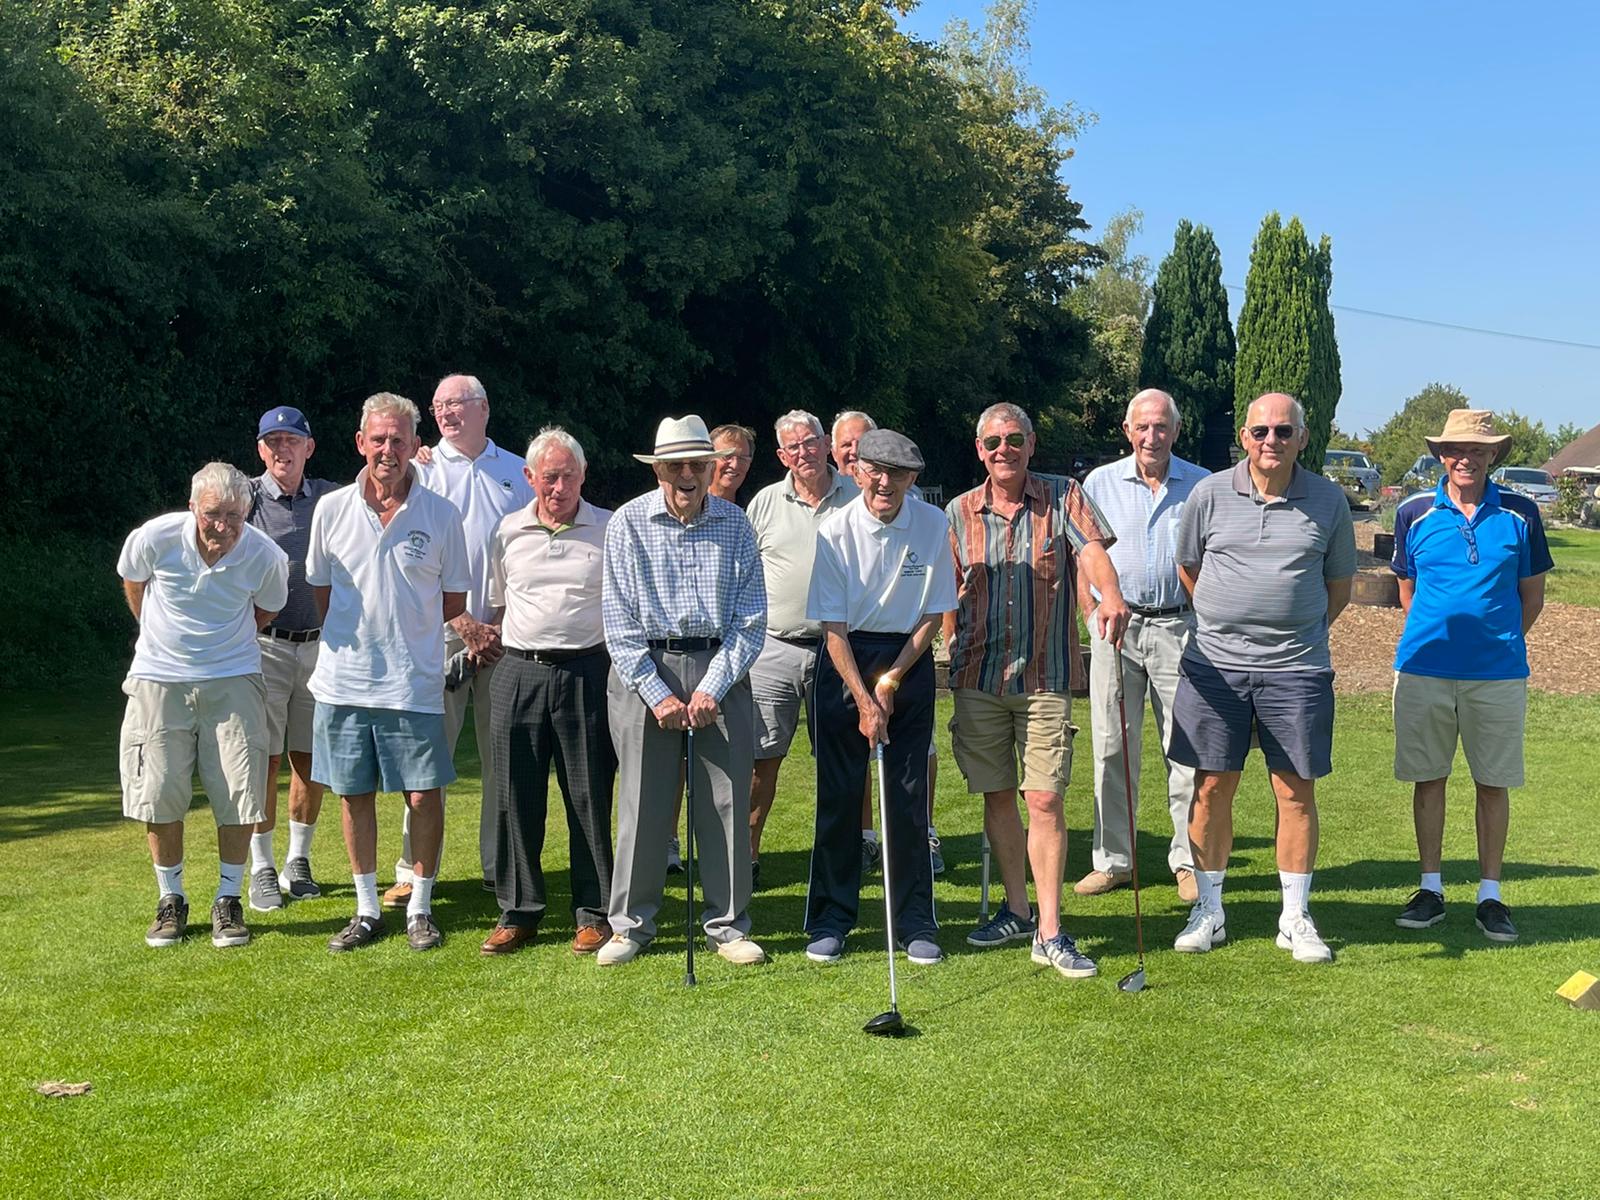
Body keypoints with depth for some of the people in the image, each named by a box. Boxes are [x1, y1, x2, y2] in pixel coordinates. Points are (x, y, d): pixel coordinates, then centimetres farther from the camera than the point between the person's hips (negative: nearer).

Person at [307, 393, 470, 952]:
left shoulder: (441, 514, -1)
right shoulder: (332, 509, 4)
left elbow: (455, 600, 6)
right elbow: (319, 587, 15)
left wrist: (400, 625, 2)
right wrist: (355, 633, 7)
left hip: (414, 683, -2)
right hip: (344, 680, 2)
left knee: (424, 796, 0)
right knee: (355, 795, 10)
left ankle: (420, 908, 17)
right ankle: (367, 910, 23)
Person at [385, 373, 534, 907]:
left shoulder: (517, 472, 12)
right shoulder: (422, 472, 5)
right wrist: (465, 625, -10)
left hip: (507, 637, 2)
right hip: (441, 633, -2)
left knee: (504, 757, 5)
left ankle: (501, 868, 14)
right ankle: (413, 871, 5)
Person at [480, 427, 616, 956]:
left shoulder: (609, 529, 3)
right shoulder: (508, 532, 9)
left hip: (586, 672, -2)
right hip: (520, 673, 3)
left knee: (590, 796, 2)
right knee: (516, 795, 5)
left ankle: (594, 913, 13)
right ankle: (518, 912, 17)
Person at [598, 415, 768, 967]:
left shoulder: (734, 524, 4)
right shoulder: (628, 523, 0)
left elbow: (750, 618, 3)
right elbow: (619, 620, -2)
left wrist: (712, 689, -7)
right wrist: (657, 693, -8)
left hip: (721, 669, 2)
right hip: (644, 671, -1)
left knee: (727, 801, 3)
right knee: (641, 802, 2)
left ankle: (727, 924, 16)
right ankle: (630, 923, 16)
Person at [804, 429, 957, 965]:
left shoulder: (933, 525, -6)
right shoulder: (836, 531, -11)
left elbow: (934, 615, 0)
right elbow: (833, 627, -10)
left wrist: (891, 681, -7)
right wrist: (864, 701, -15)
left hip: (910, 660, 1)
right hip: (845, 660, -1)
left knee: (909, 797, 2)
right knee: (838, 795, 1)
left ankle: (916, 922, 12)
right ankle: (831, 919, 13)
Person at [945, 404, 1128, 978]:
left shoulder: (1064, 497, 1)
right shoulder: (959, 513, 7)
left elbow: (1091, 549, -16)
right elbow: (950, 595, 12)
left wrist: (1110, 594, -36)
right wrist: (956, 655, 4)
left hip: (1045, 677, -2)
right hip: (978, 676, 3)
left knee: (1045, 800, -7)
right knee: (997, 796, 10)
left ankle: (1050, 932, -1)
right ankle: (1017, 910, 26)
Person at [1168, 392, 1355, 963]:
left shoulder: (1328, 500, 3)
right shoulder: (1209, 494, 1)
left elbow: (1339, 585, 14)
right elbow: (1187, 568, 15)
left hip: (1296, 670, 0)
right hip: (1215, 664, 0)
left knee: (1296, 790, 4)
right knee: (1212, 787, 4)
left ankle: (1295, 917, 17)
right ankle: (1209, 910, 18)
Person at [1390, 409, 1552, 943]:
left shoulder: (1520, 514, 2)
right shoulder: (1414, 513, 3)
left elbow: (1532, 596, 9)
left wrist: (1496, 640, 4)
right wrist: (1439, 635, 8)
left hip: (1498, 673, 0)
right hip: (1423, 669, 0)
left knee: (1493, 782, 6)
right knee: (1428, 777, 7)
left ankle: (1490, 895, 17)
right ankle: (1431, 887, 20)